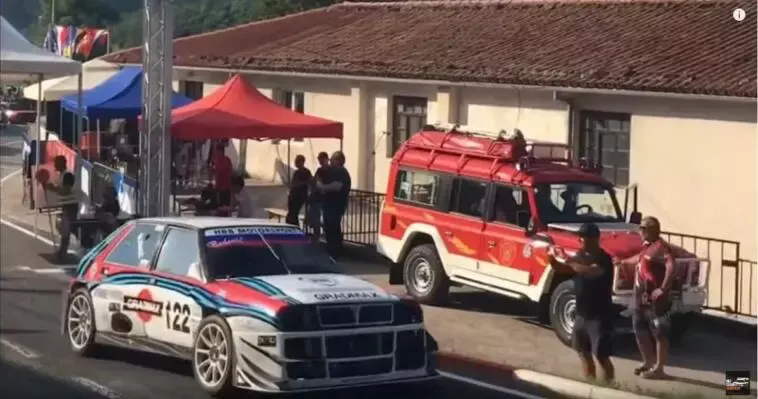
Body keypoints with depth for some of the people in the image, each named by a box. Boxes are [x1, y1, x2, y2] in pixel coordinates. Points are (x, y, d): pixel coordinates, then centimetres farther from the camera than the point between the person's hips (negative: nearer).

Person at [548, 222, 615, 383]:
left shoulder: (603, 258, -16)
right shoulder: (581, 256, 8)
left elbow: (592, 272, -35)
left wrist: (570, 263, -26)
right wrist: (553, 258, -11)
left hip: (599, 315, -9)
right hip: (582, 313, 9)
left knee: (601, 355, -9)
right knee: (583, 352, 16)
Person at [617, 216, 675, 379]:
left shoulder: (660, 247, -18)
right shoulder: (648, 247, 15)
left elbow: (671, 266, -32)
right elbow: (639, 259, 37)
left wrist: (663, 289, -34)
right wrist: (624, 262, 51)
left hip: (655, 300, -11)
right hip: (642, 298, 11)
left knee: (659, 334, -3)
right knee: (640, 330, 18)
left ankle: (659, 368, 1)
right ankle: (648, 362, 30)